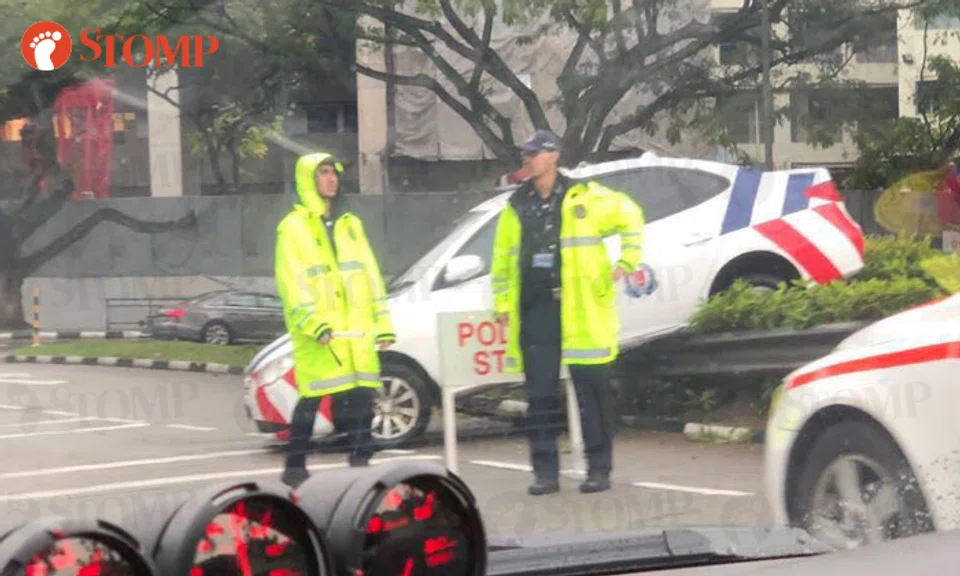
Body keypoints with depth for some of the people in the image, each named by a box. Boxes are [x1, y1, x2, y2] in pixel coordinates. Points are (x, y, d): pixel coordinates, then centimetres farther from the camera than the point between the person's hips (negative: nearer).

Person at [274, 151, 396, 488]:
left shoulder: (350, 224, 18)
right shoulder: (293, 227, 0)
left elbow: (371, 273, 17)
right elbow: (292, 282, -8)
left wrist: (382, 322, 10)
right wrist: (312, 323, -20)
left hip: (356, 330, 5)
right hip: (318, 334, -5)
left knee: (361, 394, -1)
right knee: (311, 398, -3)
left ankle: (360, 460, 3)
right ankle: (294, 466, 7)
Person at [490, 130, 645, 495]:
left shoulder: (585, 198, 1)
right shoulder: (516, 208, 13)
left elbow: (630, 215, 11)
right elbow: (502, 259, 18)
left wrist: (626, 261, 4)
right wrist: (502, 304, 11)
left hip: (580, 310, -3)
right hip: (534, 310, 4)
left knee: (591, 391, 1)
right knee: (540, 394, 2)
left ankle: (599, 468, 8)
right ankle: (545, 472, 7)